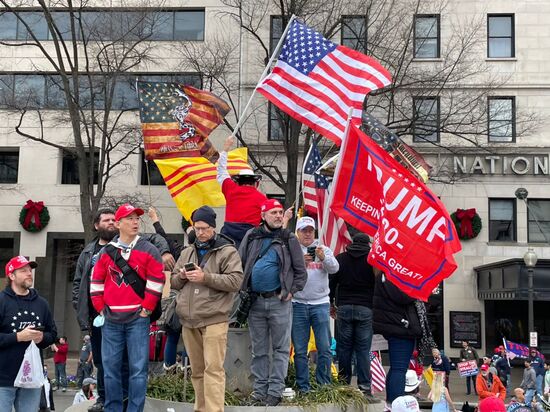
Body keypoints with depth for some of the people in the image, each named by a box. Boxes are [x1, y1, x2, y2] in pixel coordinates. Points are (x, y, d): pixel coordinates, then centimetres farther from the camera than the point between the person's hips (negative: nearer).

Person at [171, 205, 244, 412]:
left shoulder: (227, 251, -2)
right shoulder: (187, 253, 17)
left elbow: (235, 281, -12)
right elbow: (174, 282, 19)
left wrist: (205, 277, -18)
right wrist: (181, 277, -4)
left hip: (214, 320, -6)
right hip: (189, 320, 6)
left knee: (213, 369, -10)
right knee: (197, 370, 12)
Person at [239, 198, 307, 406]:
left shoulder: (289, 239, 1)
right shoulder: (251, 237, 7)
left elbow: (300, 271, 4)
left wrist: (291, 291, -4)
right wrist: (243, 290, 4)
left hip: (279, 301, -2)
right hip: (255, 301, 2)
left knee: (280, 349, 1)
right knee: (259, 350, 9)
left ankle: (275, 391, 7)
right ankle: (259, 390, 17)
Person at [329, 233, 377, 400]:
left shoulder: (340, 258, 7)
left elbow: (332, 281, 9)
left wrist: (331, 303, 18)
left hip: (343, 307, 2)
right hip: (365, 308, -2)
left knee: (344, 347, 7)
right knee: (363, 349, -1)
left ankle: (344, 384, 11)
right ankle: (365, 388, -3)